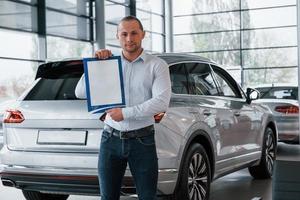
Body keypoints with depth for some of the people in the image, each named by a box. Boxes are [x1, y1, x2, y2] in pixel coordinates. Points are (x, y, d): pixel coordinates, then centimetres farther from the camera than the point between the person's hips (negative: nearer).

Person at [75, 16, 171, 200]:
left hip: (142, 140, -2)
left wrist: (125, 113, -16)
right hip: (111, 139, 3)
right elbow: (80, 92, 4)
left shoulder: (157, 65, -1)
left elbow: (162, 102, -14)